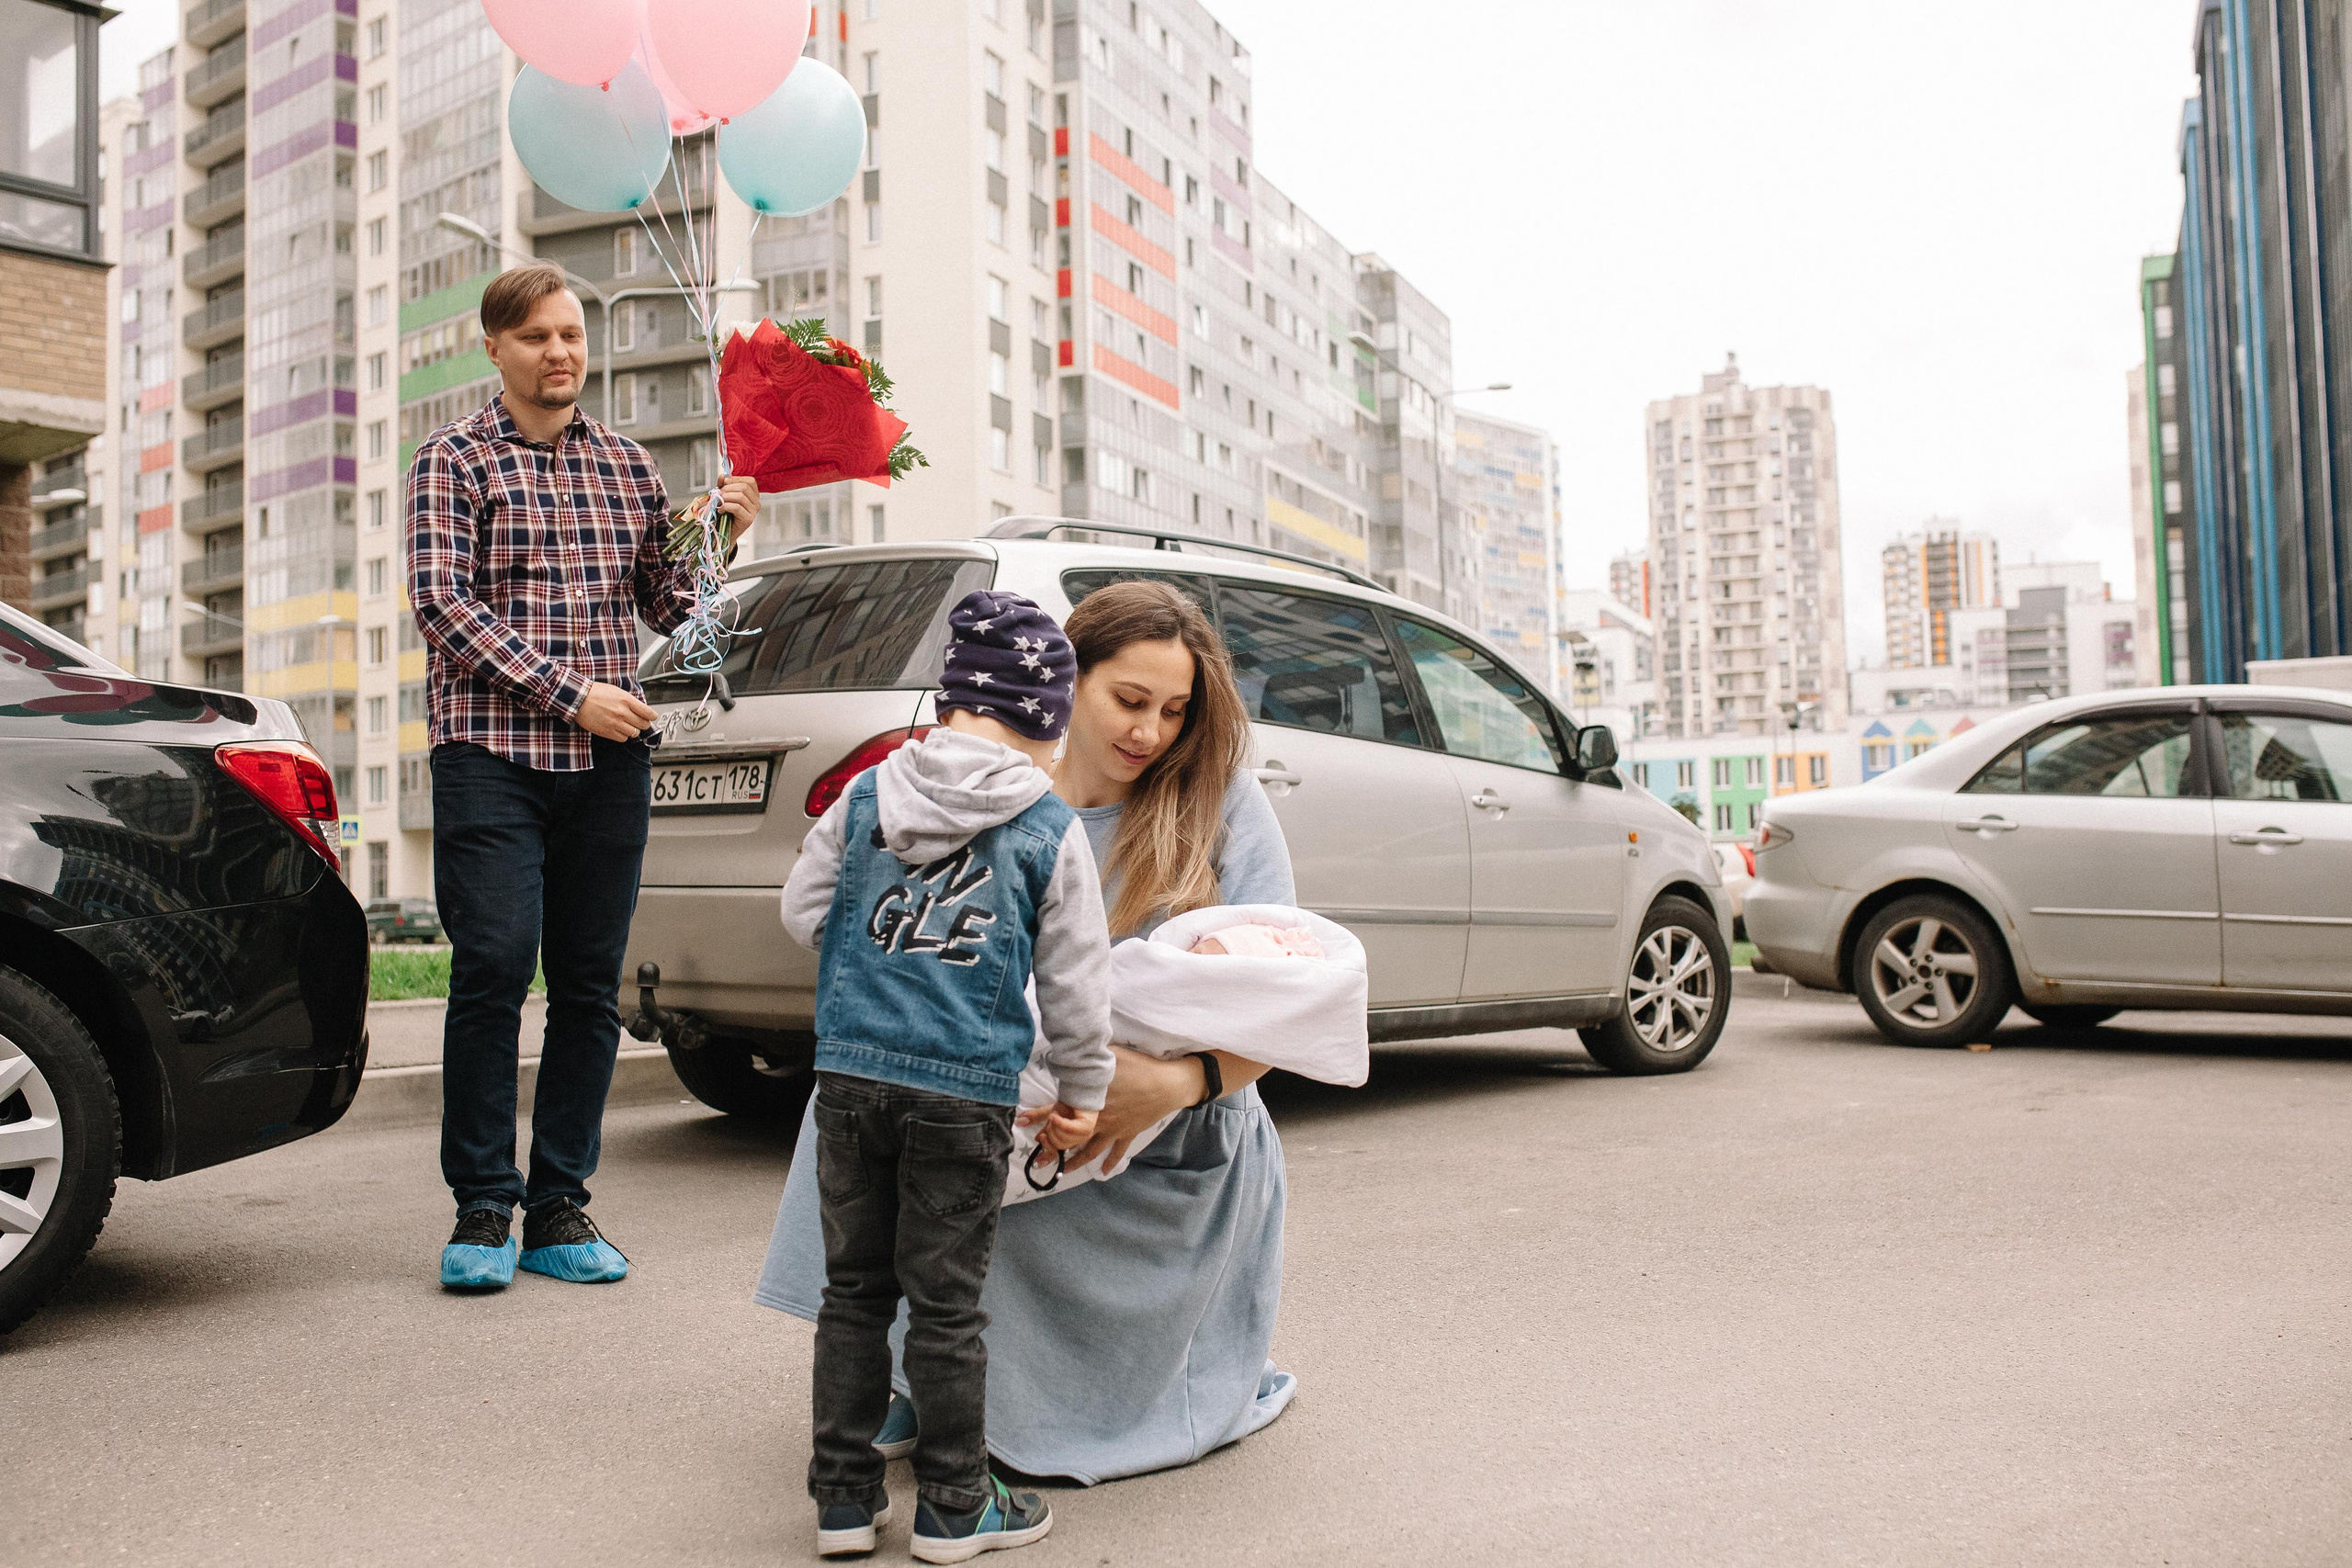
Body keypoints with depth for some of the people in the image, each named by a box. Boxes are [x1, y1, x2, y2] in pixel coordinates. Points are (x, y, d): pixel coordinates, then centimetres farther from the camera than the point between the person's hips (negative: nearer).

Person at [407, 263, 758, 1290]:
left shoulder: (628, 466, 17)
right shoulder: (455, 459, 6)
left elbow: (665, 609, 18)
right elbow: (443, 604, -6)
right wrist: (571, 694, -14)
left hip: (611, 757, 4)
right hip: (491, 748, -3)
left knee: (590, 984, 3)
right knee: (493, 968, -10)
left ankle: (559, 1207, 12)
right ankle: (483, 1209, 3)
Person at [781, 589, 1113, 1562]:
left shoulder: (867, 795, 5)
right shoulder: (1051, 832, -3)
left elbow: (803, 911, 13)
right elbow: (1075, 979, 3)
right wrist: (1082, 1093, 16)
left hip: (851, 1072, 3)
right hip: (967, 1090, -3)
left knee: (854, 1289, 14)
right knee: (944, 1303, 7)